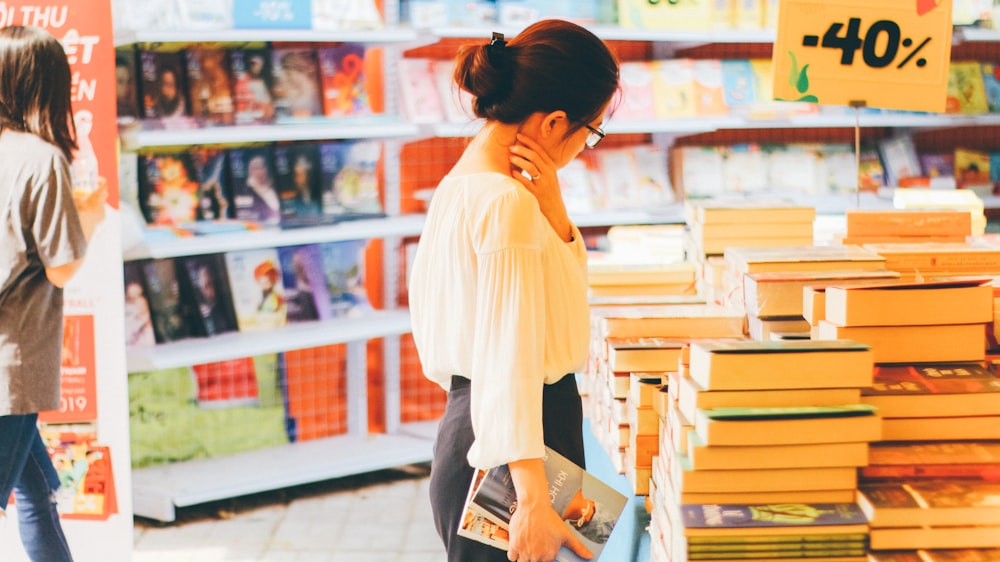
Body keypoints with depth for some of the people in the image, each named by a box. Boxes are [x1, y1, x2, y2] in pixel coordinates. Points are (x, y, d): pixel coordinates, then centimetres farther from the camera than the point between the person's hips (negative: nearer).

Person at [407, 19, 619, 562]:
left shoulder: (460, 184, 9)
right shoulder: (508, 202, -20)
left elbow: (568, 279, 18)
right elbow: (509, 359, -26)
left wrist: (552, 207, -1)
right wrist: (535, 502, -28)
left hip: (465, 429, 10)